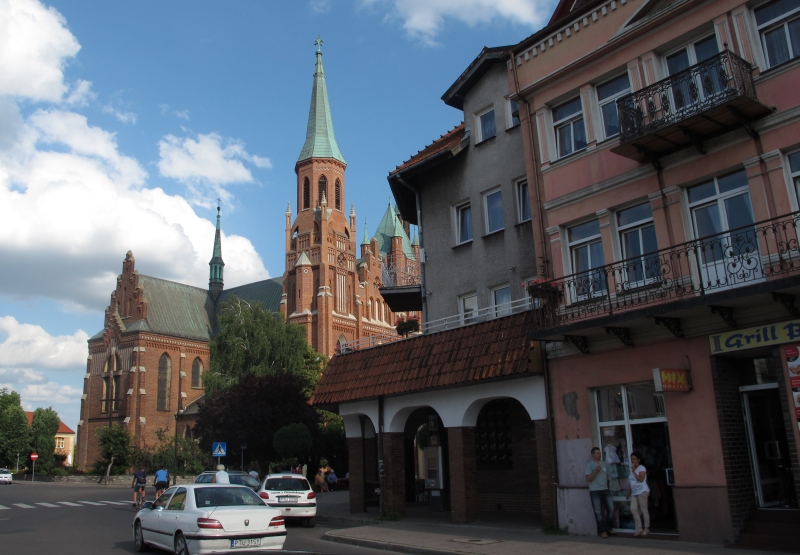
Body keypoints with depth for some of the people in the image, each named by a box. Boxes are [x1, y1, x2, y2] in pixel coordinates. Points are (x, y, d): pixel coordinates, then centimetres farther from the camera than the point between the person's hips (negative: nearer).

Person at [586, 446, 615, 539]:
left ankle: (608, 527, 20)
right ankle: (602, 531, 8)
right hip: (595, 491, -5)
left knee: (611, 508, 1)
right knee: (598, 512, 0)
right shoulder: (590, 465, -3)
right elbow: (588, 479, -9)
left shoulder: (605, 464, 12)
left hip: (605, 490, 5)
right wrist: (596, 471, -17)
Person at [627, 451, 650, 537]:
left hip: (642, 491, -7)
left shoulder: (642, 468, -5)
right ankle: (639, 528, -2)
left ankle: (646, 529, 7)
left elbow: (641, 479, -19)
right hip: (634, 492, 7)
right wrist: (629, 491, 18)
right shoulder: (632, 469, 17)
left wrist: (633, 471, -16)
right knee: (633, 509, -7)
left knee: (644, 510, -2)